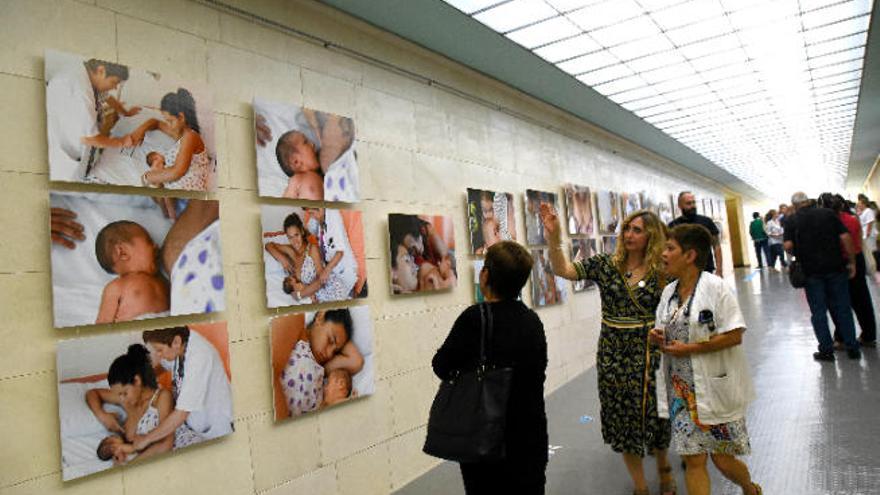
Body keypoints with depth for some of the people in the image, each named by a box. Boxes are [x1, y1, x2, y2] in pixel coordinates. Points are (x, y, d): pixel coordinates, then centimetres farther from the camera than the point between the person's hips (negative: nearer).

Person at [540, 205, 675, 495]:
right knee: (624, 420, 10)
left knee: (657, 417, 14)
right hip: (613, 356, 1)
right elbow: (563, 270, -14)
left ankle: (663, 468, 47)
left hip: (650, 355, 0)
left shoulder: (661, 273, -3)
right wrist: (553, 235, -27)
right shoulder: (605, 265, -3)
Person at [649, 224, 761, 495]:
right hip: (681, 389, 5)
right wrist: (659, 339, -5)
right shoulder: (669, 292, 8)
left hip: (714, 386, -5)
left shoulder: (715, 287, -11)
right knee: (693, 460, 3)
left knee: (723, 459, 9)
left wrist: (690, 348, -19)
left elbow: (735, 335, -18)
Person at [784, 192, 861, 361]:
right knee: (842, 308, 11)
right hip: (835, 267, 2)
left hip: (811, 271, -2)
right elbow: (845, 237, -4)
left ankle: (826, 350, 11)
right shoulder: (828, 213, 2)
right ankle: (852, 348, 16)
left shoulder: (791, 220, -3)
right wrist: (851, 262, 2)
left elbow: (788, 246, -12)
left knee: (818, 311, 7)